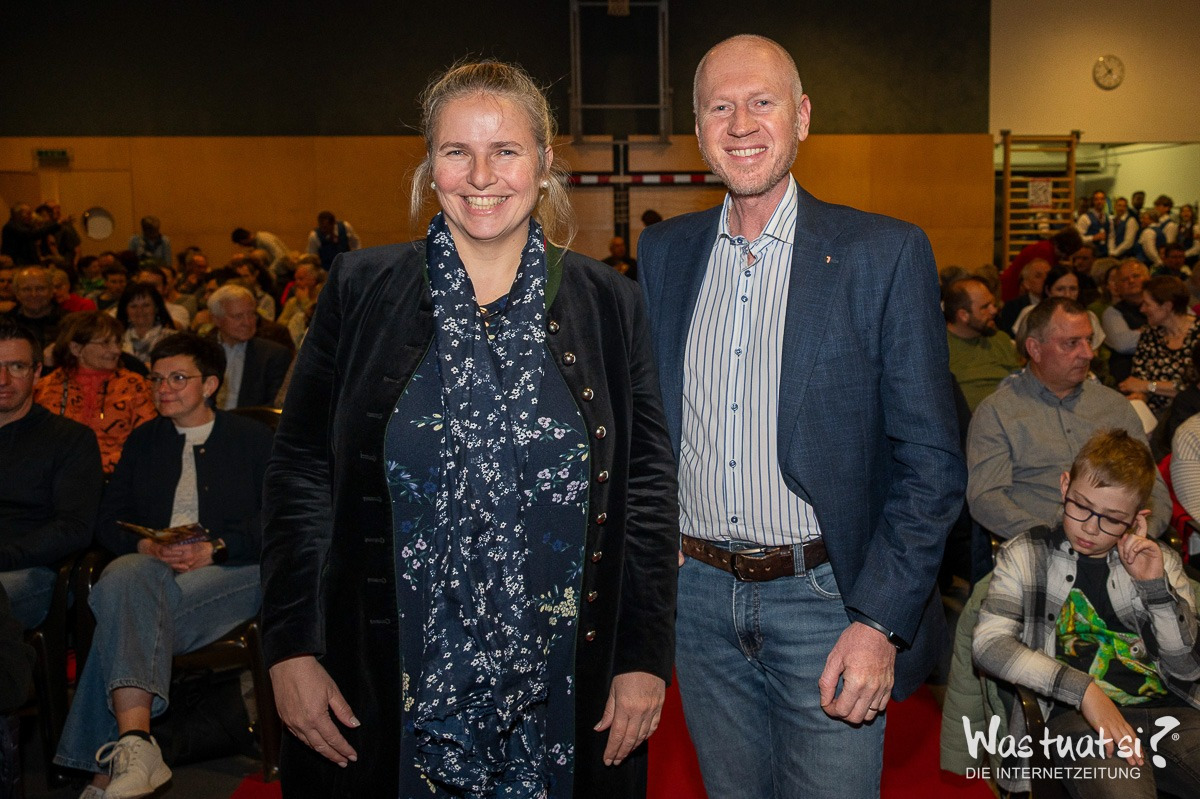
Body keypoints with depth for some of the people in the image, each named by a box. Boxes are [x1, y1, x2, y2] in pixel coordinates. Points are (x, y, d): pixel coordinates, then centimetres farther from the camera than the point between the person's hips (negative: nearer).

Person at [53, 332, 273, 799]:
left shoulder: (253, 439, 10)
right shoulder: (143, 441, 22)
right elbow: (108, 521, 15)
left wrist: (214, 549, -15)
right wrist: (145, 546, -8)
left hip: (230, 571, -3)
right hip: (152, 567, 3)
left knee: (128, 614, -31)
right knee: (123, 575, -34)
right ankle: (134, 748, -45)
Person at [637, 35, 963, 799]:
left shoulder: (886, 254, -8)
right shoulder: (663, 252, 4)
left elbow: (931, 461, -9)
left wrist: (879, 622, -15)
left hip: (826, 599, -3)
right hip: (699, 596, 4)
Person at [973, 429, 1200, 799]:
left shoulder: (1159, 560, 18)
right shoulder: (1026, 555, 8)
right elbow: (988, 643, -7)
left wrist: (1155, 585, -2)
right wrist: (1083, 690, -16)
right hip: (1077, 716, -4)